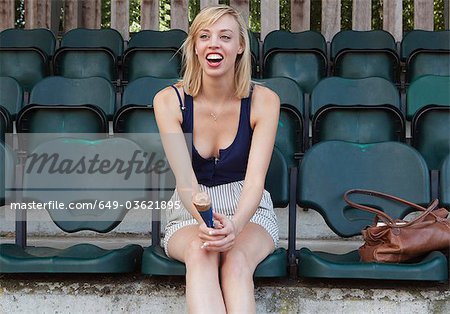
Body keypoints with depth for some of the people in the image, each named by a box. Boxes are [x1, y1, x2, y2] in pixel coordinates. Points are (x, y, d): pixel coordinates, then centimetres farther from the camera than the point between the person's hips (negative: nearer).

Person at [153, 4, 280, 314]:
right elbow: (185, 178, -18)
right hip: (190, 211, 0)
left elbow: (255, 179, -17)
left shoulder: (264, 100, -9)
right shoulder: (169, 100, -8)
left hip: (248, 209, 0)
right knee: (200, 251, -35)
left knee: (237, 259, -34)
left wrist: (234, 226, -39)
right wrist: (205, 222, -39)